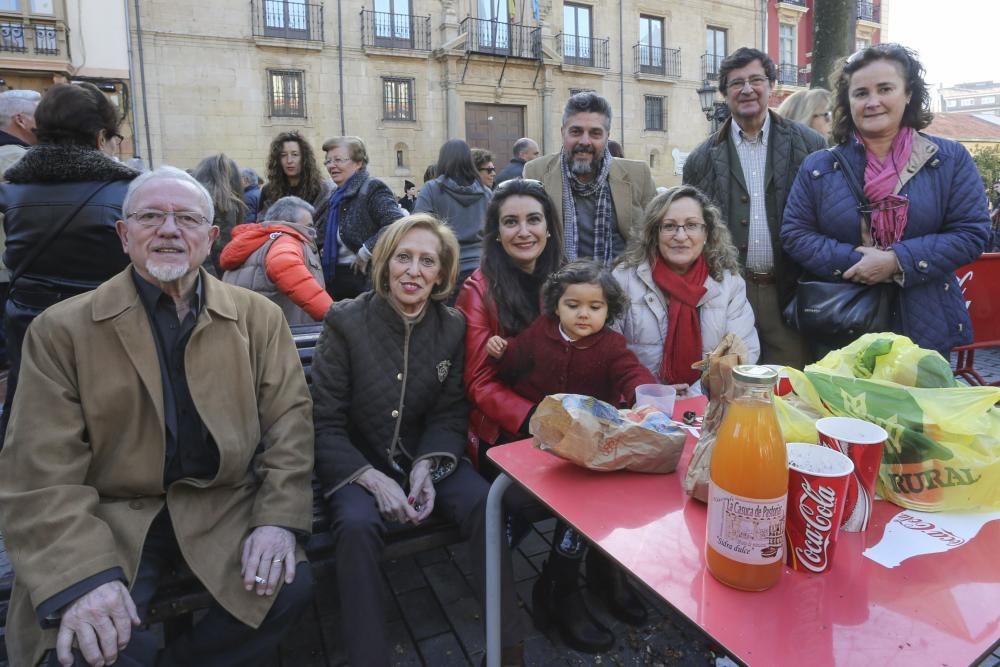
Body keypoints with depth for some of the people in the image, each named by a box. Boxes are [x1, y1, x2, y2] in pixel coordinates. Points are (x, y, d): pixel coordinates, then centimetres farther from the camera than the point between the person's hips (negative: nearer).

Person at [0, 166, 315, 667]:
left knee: (291, 587, -19)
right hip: (109, 516, -1)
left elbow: (289, 418, 0)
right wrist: (81, 575, -23)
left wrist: (279, 517, -14)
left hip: (223, 505, 2)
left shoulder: (259, 316, 3)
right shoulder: (61, 329, -2)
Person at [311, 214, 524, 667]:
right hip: (356, 462, -2)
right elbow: (326, 423, -11)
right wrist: (374, 480, -24)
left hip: (426, 457, 2)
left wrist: (426, 466, -17)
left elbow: (450, 414, 2)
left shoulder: (452, 327, -2)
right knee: (357, 525, -33)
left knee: (486, 505, -23)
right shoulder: (346, 322, -11)